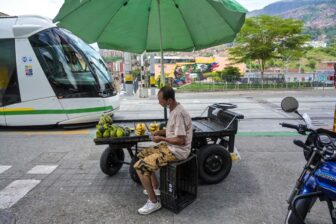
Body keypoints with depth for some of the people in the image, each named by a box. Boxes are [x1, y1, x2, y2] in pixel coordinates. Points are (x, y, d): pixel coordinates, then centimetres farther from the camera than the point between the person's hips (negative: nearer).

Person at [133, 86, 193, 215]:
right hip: (170, 146, 10)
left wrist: (161, 138, -15)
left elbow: (181, 140, -26)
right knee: (142, 155, 17)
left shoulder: (178, 113, -25)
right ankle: (155, 187, 27)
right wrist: (161, 132, 4)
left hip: (177, 151, -10)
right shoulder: (174, 109, 6)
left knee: (140, 166, -14)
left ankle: (154, 202, 1)